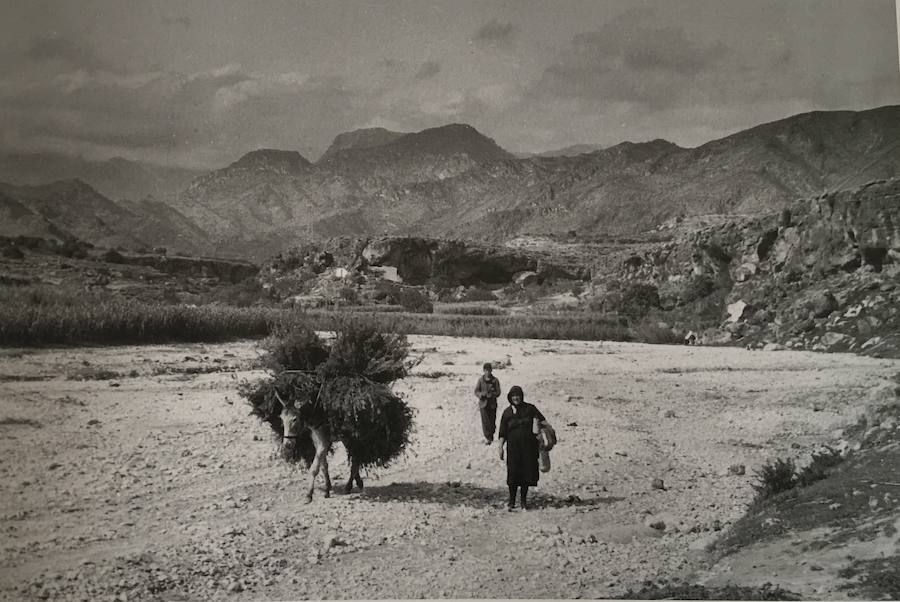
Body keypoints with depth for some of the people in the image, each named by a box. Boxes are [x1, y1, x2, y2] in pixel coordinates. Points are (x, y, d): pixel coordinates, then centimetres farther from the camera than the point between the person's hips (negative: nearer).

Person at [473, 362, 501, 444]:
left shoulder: (495, 380, 0)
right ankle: (487, 437, -5)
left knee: (492, 421, 5)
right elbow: (476, 391, 3)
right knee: (485, 421, -9)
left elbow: (498, 392, -1)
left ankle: (491, 437, 24)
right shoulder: (480, 379, 1)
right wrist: (481, 394, -17)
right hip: (483, 403, -1)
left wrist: (492, 394, -21)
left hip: (492, 404, 1)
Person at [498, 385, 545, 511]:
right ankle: (512, 502, 4)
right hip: (513, 447, -1)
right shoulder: (507, 412, 3)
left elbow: (542, 420, 12)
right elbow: (502, 433, 3)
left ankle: (523, 500, 17)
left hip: (529, 447, 1)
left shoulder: (530, 409, 3)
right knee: (513, 473, -5)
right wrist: (501, 447, -5)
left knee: (526, 472, 4)